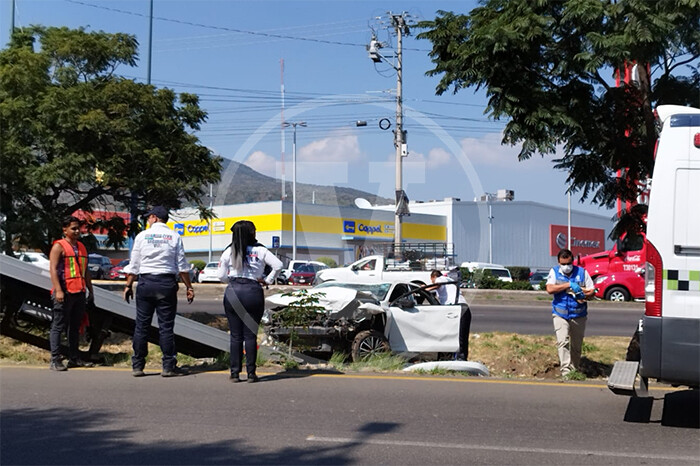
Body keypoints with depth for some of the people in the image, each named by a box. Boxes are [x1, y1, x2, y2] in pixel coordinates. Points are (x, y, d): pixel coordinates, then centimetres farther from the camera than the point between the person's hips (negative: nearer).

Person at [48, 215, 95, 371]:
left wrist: (90, 291, 20)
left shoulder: (81, 247, 19)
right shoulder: (59, 246, -3)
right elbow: (53, 269, -12)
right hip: (65, 293, -7)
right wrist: (58, 290, -21)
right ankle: (55, 360, -6)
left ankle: (74, 358, 17)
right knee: (59, 326, -6)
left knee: (75, 327, 11)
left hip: (79, 293, 7)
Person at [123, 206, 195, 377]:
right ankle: (169, 366, 2)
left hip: (146, 282, 0)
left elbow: (133, 266, 5)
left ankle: (137, 366, 10)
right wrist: (189, 287, 8)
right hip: (167, 283, 0)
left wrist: (128, 286, 12)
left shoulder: (142, 236, 4)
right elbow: (182, 266, 2)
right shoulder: (174, 237, 4)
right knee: (166, 326, 2)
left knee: (141, 325, 6)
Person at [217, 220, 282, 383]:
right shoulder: (260, 251, 3)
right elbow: (278, 265, -5)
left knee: (235, 335, 6)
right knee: (251, 335, 3)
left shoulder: (229, 252, 6)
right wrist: (267, 280, 5)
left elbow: (221, 276, 3)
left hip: (233, 292, 1)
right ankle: (251, 373, 4)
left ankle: (235, 373, 7)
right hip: (253, 292, -1)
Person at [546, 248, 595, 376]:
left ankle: (575, 369, 24)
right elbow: (550, 289, -14)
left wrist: (584, 295, -17)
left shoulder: (582, 272, 4)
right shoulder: (554, 272, 1)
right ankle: (565, 370, -18)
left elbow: (592, 291, 5)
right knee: (562, 342, -16)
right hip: (560, 314, -2)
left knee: (576, 345, 10)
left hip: (578, 315, 2)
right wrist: (569, 285, -20)